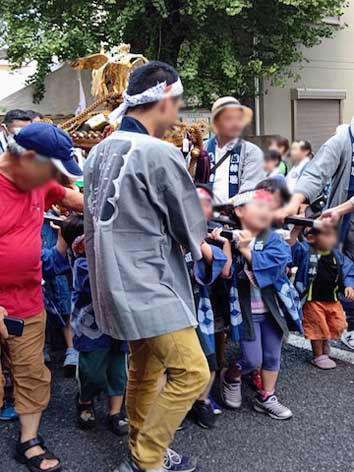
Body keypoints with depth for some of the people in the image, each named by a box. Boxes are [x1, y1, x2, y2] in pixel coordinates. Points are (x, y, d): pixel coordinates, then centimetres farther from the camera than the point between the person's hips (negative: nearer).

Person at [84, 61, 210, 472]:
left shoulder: (100, 151, 7)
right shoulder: (160, 154, -18)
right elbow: (190, 226, -8)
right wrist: (201, 247, 14)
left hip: (116, 282, 9)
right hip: (149, 285, -9)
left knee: (145, 371, 20)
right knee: (192, 373, -1)